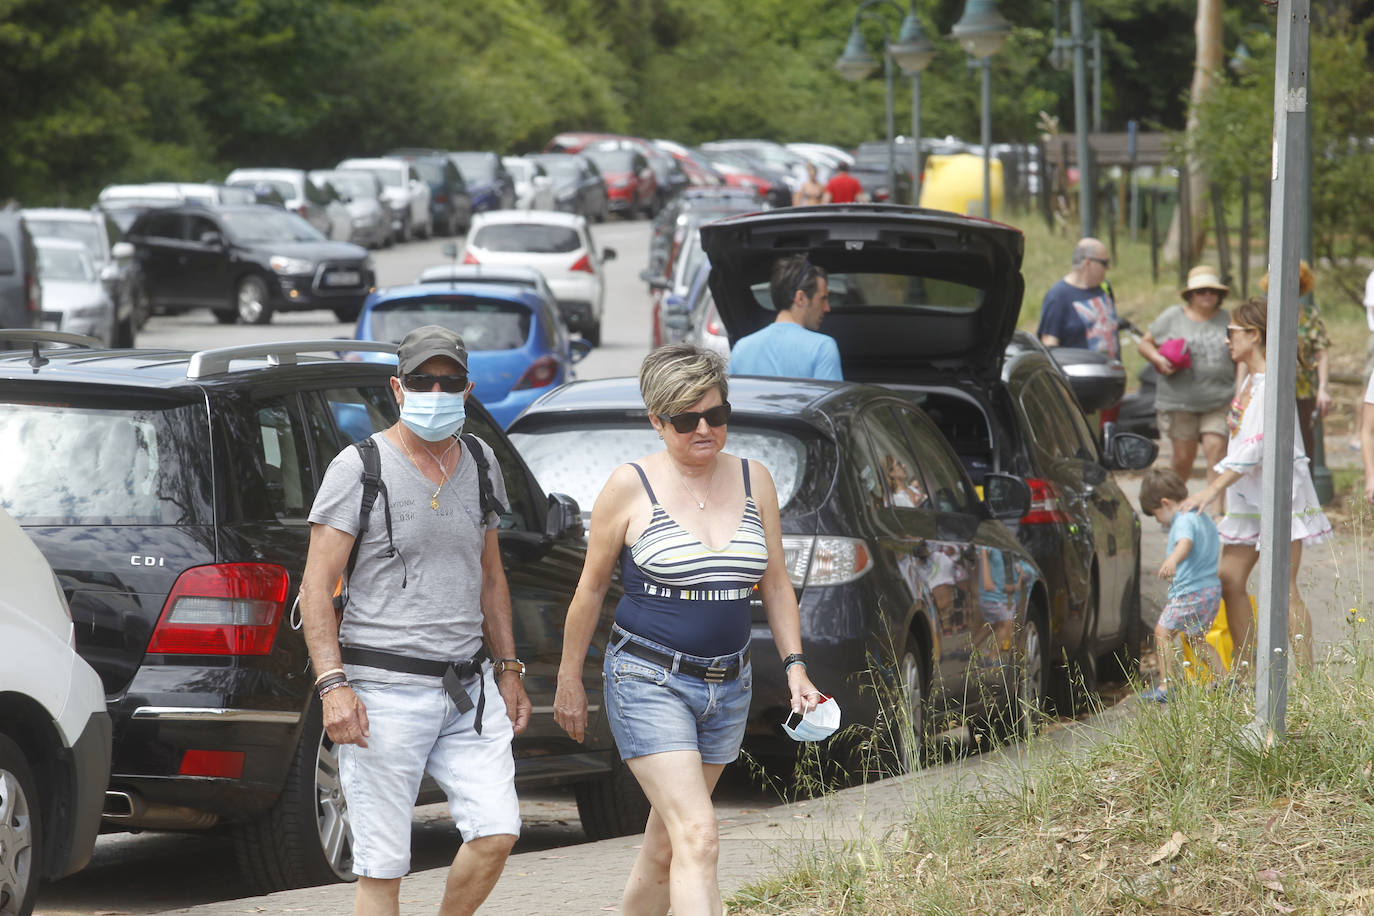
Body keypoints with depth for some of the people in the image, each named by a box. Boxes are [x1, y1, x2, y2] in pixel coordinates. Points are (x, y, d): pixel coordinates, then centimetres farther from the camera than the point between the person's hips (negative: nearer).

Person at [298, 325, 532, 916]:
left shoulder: (479, 465, 12)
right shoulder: (359, 469, -5)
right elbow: (316, 586, -7)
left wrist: (508, 670, 19)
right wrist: (332, 684, -17)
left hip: (469, 688, 5)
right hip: (385, 690, -5)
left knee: (497, 832, -8)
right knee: (383, 866, -4)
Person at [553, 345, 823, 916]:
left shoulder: (753, 482, 5)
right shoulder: (631, 487, -7)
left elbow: (776, 584, 13)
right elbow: (591, 588, 1)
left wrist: (795, 666, 5)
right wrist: (569, 679, 5)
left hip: (728, 686, 5)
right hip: (648, 682, -5)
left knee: (665, 846, 12)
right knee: (698, 840, -18)